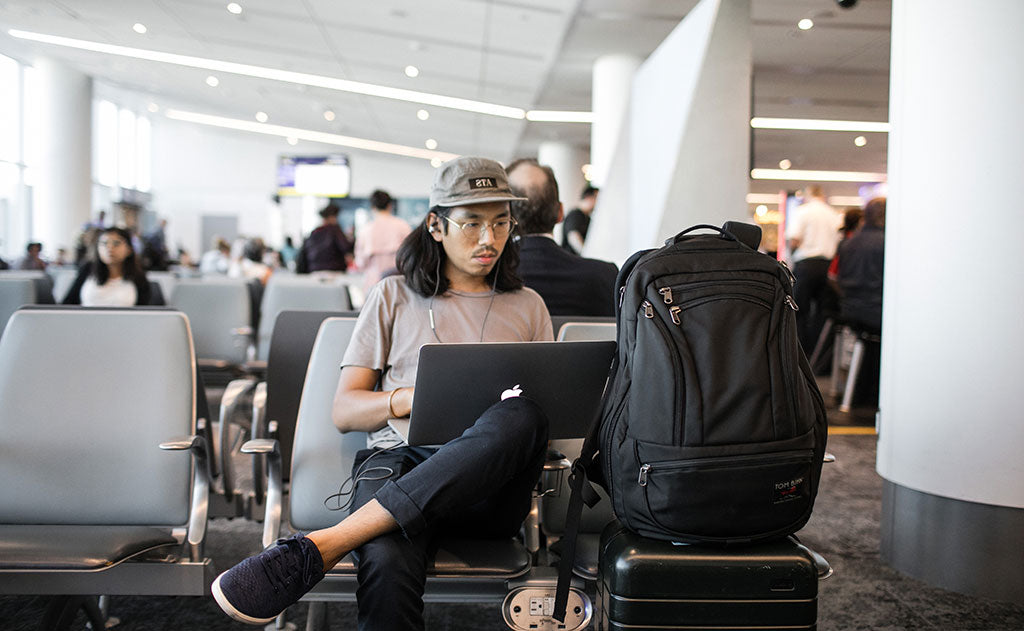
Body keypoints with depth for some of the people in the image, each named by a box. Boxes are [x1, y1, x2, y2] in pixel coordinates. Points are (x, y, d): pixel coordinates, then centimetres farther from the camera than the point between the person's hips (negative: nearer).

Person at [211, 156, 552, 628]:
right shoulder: (394, 297, 16)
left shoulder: (527, 307, 21)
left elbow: (546, 416, 18)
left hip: (489, 486, 2)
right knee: (388, 563, -40)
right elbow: (343, 412, 11)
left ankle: (317, 548, -39)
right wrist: (407, 399, -9)